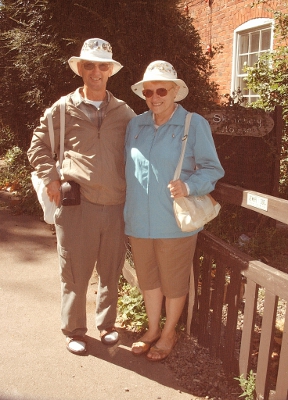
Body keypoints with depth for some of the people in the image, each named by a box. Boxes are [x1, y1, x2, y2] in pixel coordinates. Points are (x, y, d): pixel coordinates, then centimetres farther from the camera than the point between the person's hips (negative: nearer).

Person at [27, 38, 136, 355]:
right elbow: (38, 146, 9)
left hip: (116, 206, 2)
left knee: (110, 272, 14)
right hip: (77, 205, -2)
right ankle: (73, 331, 28)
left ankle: (106, 324, 35)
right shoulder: (63, 109, 2)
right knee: (75, 273, 7)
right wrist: (51, 178, -4)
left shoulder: (124, 112, 8)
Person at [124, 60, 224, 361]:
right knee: (147, 278, 18)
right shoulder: (135, 125, 8)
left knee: (173, 281, 11)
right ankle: (153, 329, 38)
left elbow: (212, 168, -5)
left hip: (174, 222, -4)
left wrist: (189, 186, -24)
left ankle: (169, 333, 34)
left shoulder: (194, 124, -6)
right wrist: (127, 209, 9)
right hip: (139, 221, 5)